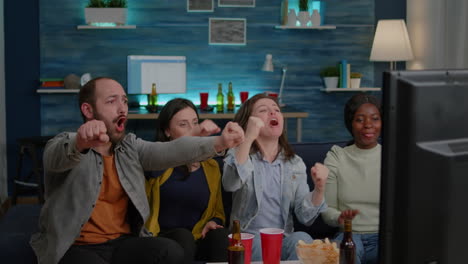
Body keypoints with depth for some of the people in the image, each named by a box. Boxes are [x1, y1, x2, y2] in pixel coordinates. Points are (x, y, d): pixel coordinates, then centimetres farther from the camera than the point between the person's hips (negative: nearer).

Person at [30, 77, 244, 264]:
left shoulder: (129, 146, 10)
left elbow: (170, 150, -7)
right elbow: (58, 156, -28)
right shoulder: (64, 145, -3)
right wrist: (81, 143, -52)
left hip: (123, 243, 5)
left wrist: (218, 143, -24)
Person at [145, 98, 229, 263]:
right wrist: (194, 134, -39)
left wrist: (213, 222, -6)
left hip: (198, 240, 3)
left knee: (220, 235, -28)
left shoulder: (211, 166, 13)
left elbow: (218, 212, 20)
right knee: (183, 236, -34)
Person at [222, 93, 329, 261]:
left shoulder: (295, 163, 10)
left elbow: (305, 217, 1)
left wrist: (319, 189, -18)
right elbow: (230, 184, -24)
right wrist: (249, 138, -31)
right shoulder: (238, 154, 2)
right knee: (260, 244, -35)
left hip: (283, 240, 3)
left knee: (302, 239, -30)